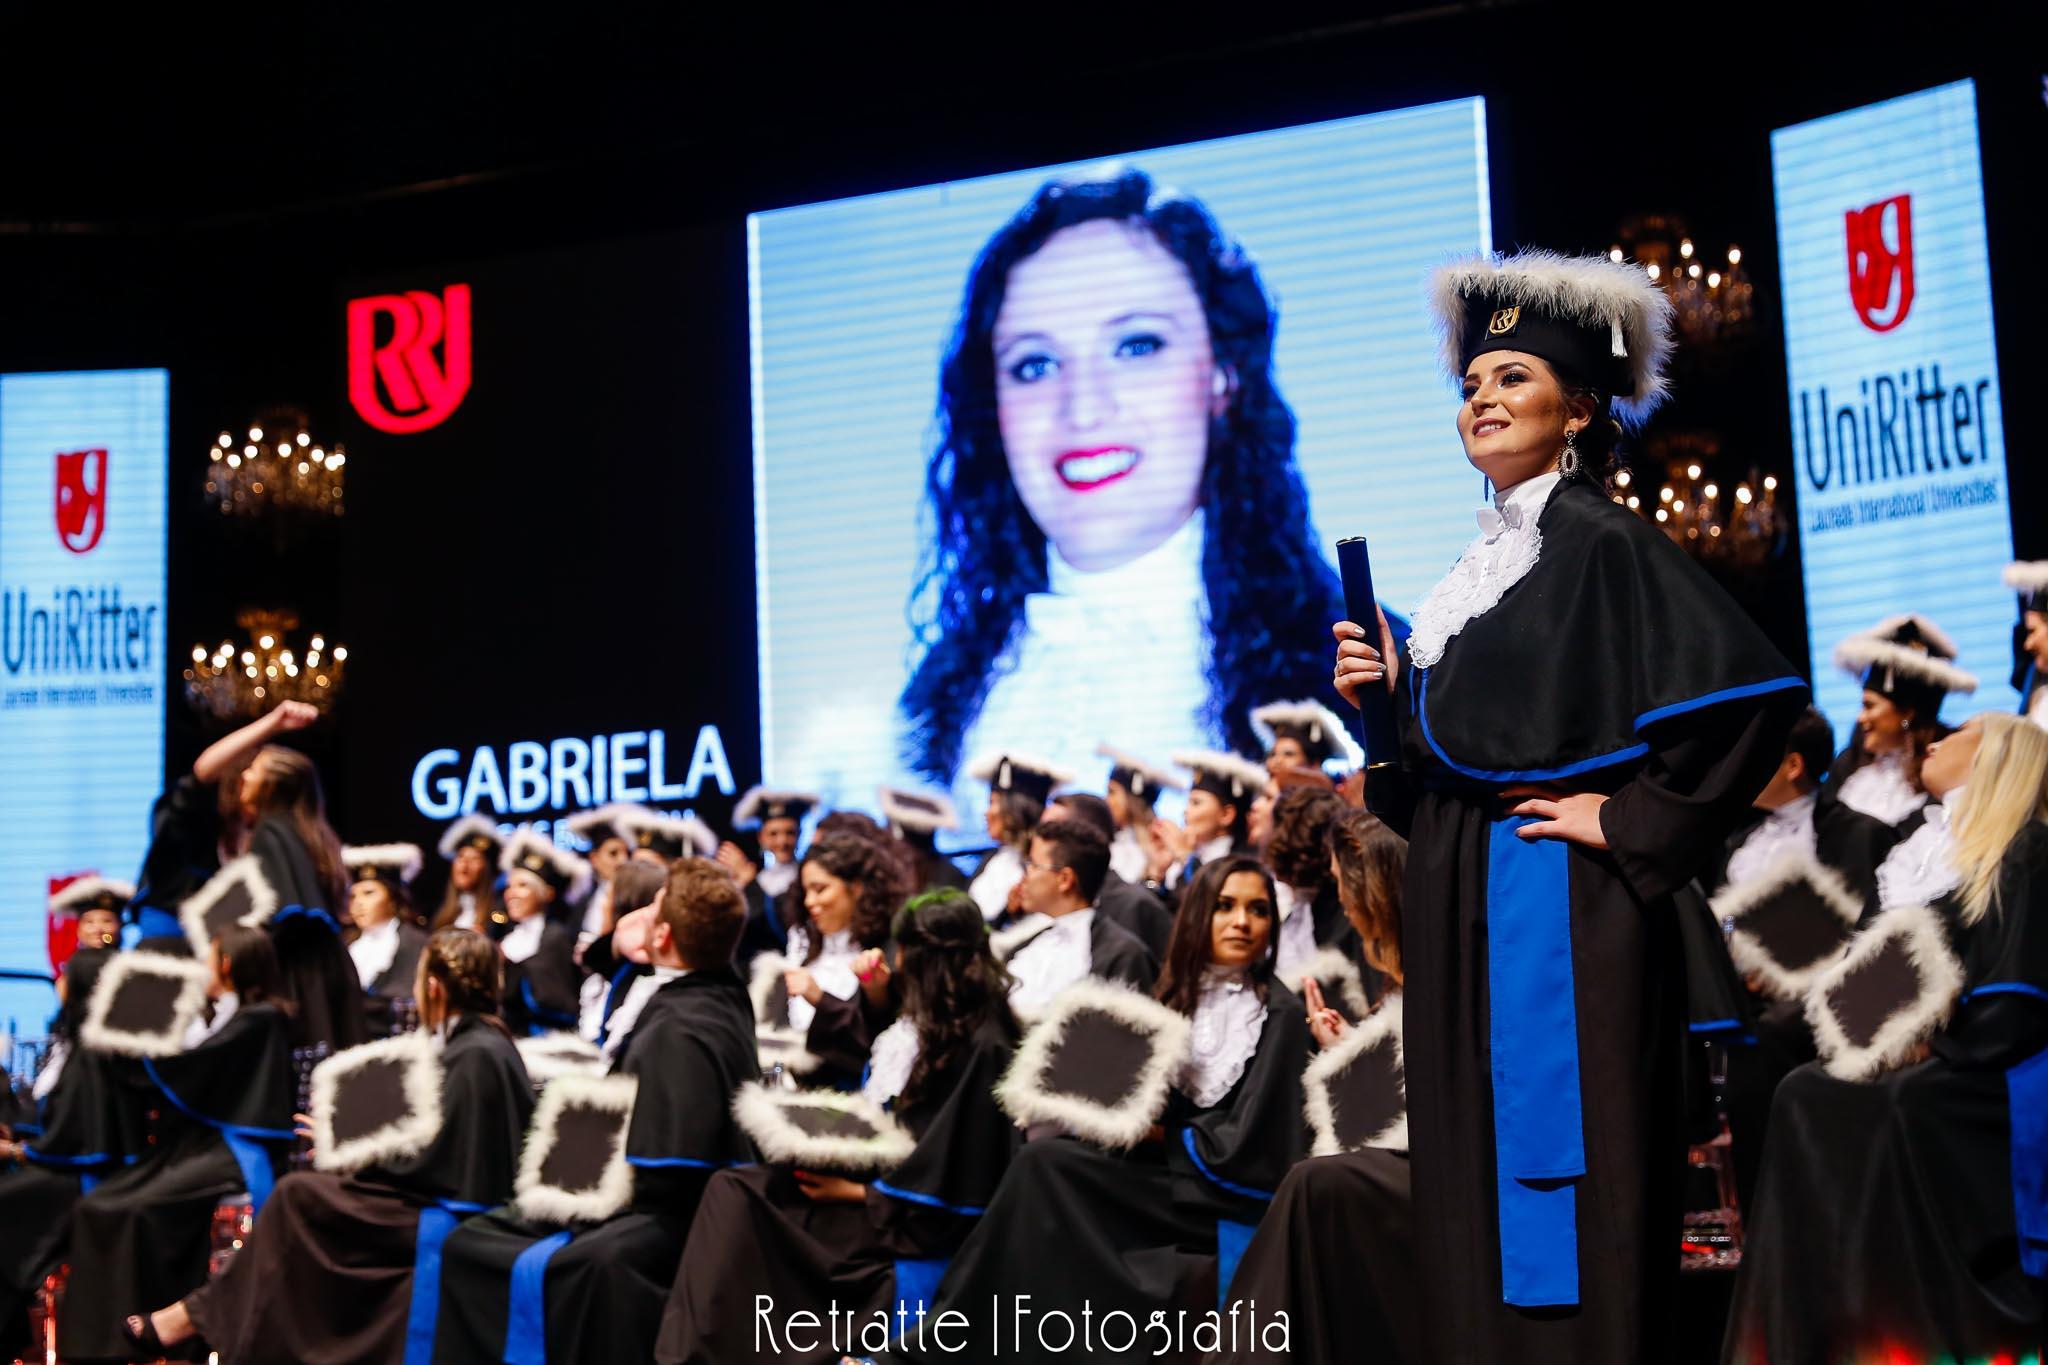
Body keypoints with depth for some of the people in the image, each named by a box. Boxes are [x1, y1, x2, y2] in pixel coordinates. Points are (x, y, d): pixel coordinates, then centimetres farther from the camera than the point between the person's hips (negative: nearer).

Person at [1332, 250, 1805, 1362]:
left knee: (1554, 1178, -5)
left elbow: (1755, 691, -19)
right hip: (1458, 899, 8)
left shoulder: (1604, 542, -8)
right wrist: (1385, 696, 4)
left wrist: (1632, 825, -16)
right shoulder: (1484, 559, 16)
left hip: (1555, 904, -8)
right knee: (1471, 1184, 10)